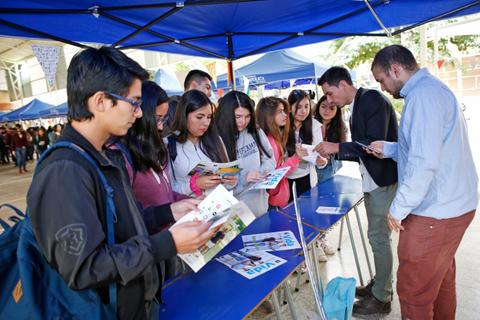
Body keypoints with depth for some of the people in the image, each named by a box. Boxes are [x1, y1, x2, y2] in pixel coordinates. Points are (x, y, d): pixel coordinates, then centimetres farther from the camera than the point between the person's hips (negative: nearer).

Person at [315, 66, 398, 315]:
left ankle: (381, 297, 15)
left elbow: (375, 143, -24)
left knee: (378, 236, 0)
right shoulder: (356, 108, 13)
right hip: (372, 180, 9)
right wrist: (333, 153, 6)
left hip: (383, 180, -9)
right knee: (378, 235, 17)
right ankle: (381, 283, 33)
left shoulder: (372, 99, -14)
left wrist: (338, 147, -20)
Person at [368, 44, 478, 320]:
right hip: (453, 204, 10)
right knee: (441, 278, 24)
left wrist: (399, 208, -17)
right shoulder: (433, 89, 14)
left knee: (414, 291, 3)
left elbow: (424, 163, -26)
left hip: (435, 213, -10)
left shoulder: (423, 94, -18)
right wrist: (389, 148, 15)